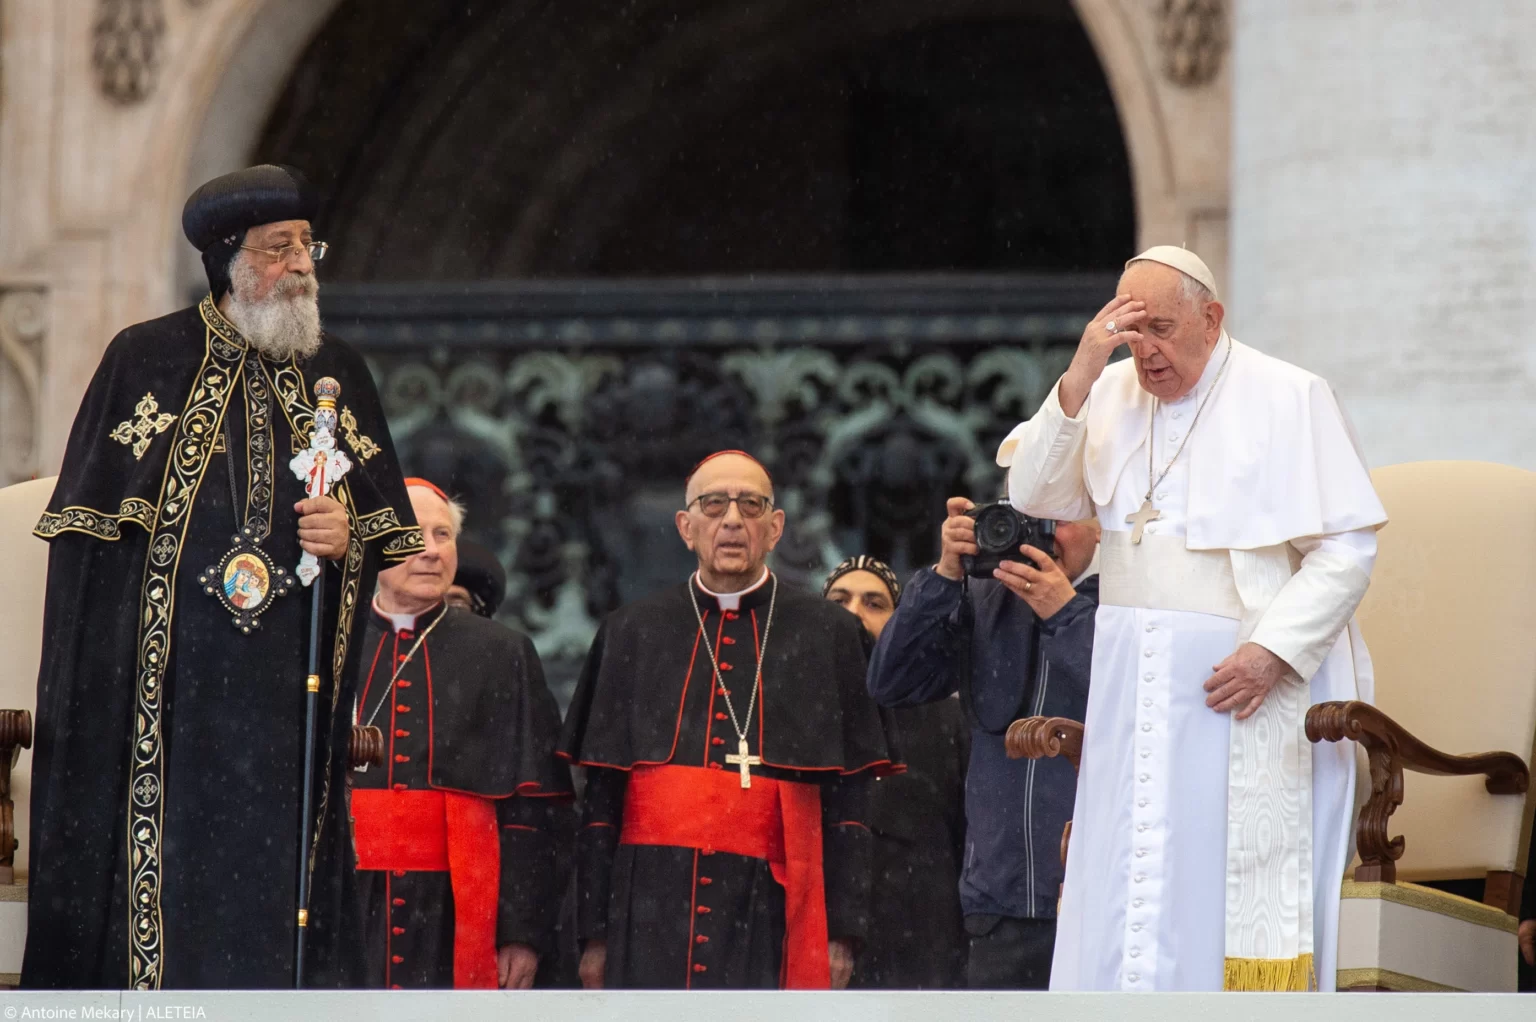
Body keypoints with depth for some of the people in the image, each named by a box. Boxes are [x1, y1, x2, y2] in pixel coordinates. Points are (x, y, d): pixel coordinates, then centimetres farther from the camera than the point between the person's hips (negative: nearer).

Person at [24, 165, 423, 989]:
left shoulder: (339, 375, 14)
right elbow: (90, 541, 0)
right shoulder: (145, 360, 3)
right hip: (169, 696, -3)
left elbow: (396, 541, 18)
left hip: (290, 698, 3)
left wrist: (349, 538, -5)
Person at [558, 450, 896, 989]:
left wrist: (842, 931, 0)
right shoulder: (631, 633, 12)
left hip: (771, 912, -1)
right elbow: (601, 796, 12)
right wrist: (595, 932, 6)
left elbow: (849, 797, 7)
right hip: (652, 916, 1)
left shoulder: (827, 635, 9)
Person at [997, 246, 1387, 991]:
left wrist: (1273, 651, -17)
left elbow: (1346, 550, -6)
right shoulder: (1110, 394, 9)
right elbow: (1034, 494, -1)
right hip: (1133, 680, 5)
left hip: (1245, 681, -4)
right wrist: (1080, 377, -12)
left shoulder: (1287, 399, -4)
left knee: (1241, 889, -7)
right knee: (1125, 888, 2)